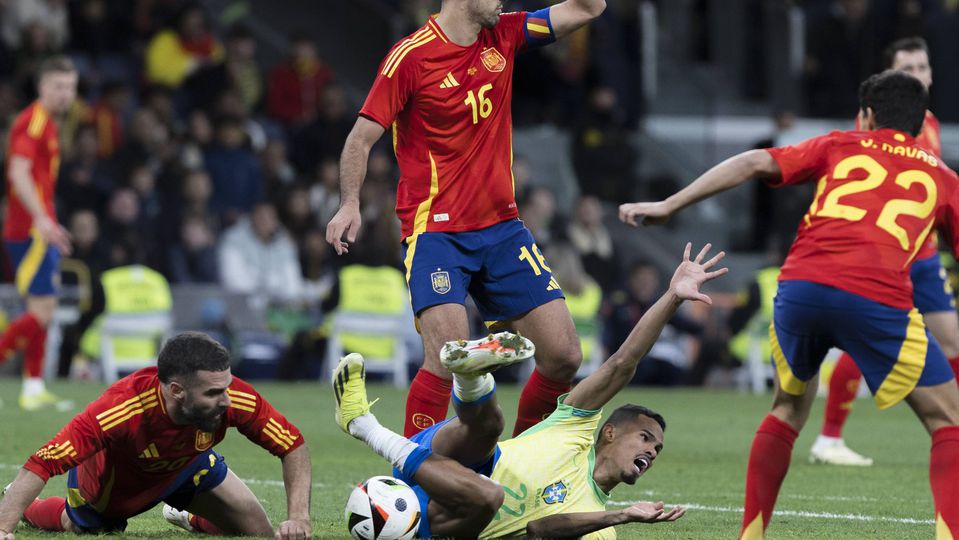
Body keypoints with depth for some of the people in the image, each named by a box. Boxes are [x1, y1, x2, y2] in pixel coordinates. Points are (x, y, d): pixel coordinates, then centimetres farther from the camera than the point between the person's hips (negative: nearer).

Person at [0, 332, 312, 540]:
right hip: (109, 483, -3)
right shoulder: (121, 409, -49)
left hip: (189, 466, 3)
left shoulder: (237, 400, -38)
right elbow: (42, 464, -49)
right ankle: (26, 508, 57)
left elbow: (293, 446, -25)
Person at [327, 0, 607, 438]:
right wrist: (350, 204, -18)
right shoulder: (411, 57, -8)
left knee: (564, 356, 0)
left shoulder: (503, 36, 7)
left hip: (502, 228, 6)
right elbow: (362, 137, -5)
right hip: (436, 232, -6)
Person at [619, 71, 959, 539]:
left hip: (800, 285, 2)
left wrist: (668, 206, 13)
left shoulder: (839, 146, 25)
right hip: (878, 299, -2)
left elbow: (754, 163, 13)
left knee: (789, 408, 27)